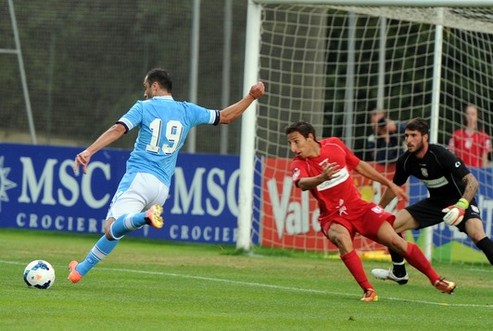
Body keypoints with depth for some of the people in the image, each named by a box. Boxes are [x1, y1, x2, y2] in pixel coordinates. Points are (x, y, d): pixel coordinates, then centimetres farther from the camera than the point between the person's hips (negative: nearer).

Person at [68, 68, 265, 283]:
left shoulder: (144, 108, 3)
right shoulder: (187, 111, 15)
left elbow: (117, 130, -11)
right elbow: (225, 117, 21)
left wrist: (89, 151, -18)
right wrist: (251, 97, 31)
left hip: (139, 176, -6)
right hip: (162, 187, 6)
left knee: (113, 227, -24)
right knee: (114, 230, 16)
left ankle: (145, 217, -51)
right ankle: (82, 269, 14)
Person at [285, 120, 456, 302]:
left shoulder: (334, 144, -5)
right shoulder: (299, 164, -15)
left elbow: (359, 166, 10)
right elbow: (302, 183, -39)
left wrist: (390, 184, 15)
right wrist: (322, 178, -61)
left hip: (359, 207, 2)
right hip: (332, 217, -2)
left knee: (395, 241, -9)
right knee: (342, 239, -35)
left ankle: (435, 280, 6)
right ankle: (368, 290, -29)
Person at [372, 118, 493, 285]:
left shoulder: (441, 155, -28)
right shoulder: (405, 161, -10)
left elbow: (472, 182, -34)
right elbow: (394, 188, 11)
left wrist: (461, 205, -50)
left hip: (460, 200, -6)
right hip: (435, 201, 6)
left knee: (477, 234, -34)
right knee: (392, 225, -3)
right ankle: (398, 273, 19)